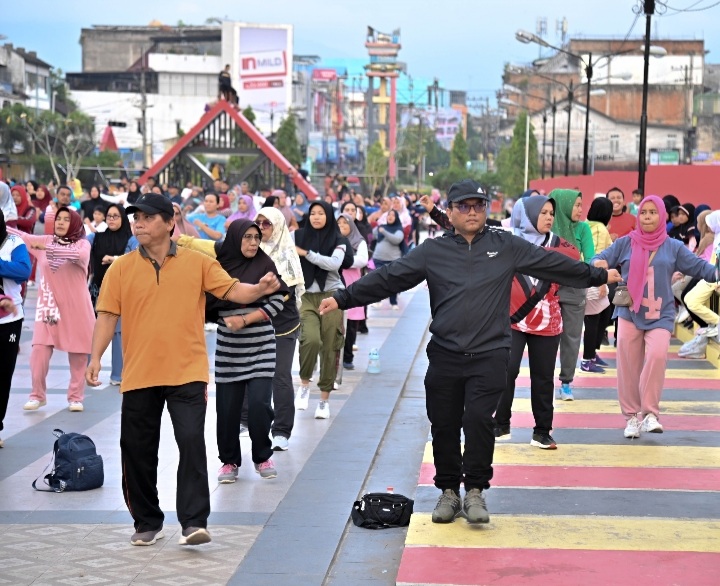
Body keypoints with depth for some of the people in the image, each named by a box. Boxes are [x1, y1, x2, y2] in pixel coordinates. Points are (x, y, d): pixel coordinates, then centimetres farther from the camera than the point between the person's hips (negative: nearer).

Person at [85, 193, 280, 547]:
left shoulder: (198, 263, 2)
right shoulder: (121, 268, 3)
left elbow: (233, 291, 0)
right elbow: (107, 314, 1)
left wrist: (259, 289, -20)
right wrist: (96, 356, -11)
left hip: (186, 373, -2)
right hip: (138, 375, 2)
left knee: (192, 443, -11)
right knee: (137, 450, 8)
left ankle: (194, 522, -6)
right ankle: (147, 523, 23)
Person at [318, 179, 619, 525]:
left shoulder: (507, 247, 7)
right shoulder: (433, 251, 6)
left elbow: (553, 264, 12)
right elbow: (387, 278, 3)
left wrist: (598, 275, 14)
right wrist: (343, 299, -2)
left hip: (490, 355, -1)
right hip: (444, 356, 2)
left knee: (478, 419, -14)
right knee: (444, 426, 5)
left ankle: (475, 491, 1)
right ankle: (448, 490, 21)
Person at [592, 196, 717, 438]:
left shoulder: (673, 247, 2)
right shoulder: (625, 243, 1)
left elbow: (700, 267, 2)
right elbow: (599, 260, 2)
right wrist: (599, 264, -22)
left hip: (660, 316, -1)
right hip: (629, 315, 1)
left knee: (657, 356, -23)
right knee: (628, 367, 2)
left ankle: (650, 413, -14)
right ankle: (632, 416, 15)